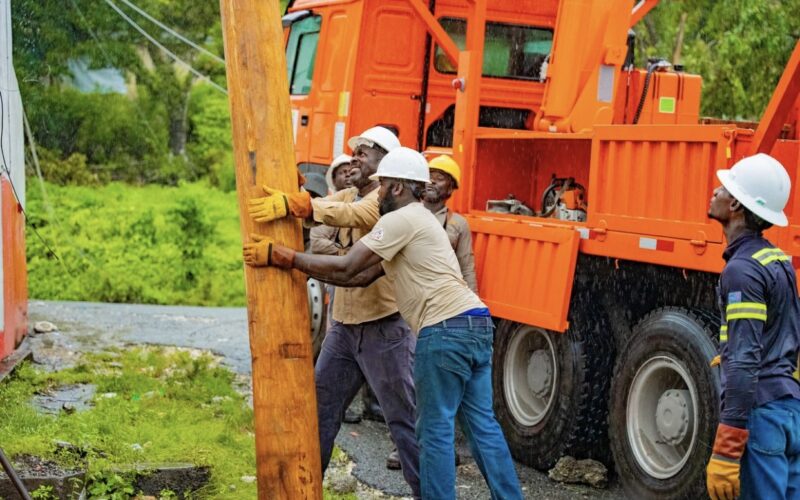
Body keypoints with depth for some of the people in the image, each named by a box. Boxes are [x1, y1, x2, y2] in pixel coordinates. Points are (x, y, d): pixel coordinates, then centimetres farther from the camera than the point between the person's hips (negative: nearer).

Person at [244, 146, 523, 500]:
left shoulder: (401, 220, -6)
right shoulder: (417, 220, 25)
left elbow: (346, 268, -11)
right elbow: (362, 277, 22)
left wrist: (280, 257, -7)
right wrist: (302, 268, 19)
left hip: (446, 328, -10)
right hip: (476, 324, 10)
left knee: (435, 429, -1)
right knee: (482, 424, 11)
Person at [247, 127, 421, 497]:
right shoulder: (347, 196, 15)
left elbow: (351, 215, -30)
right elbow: (315, 208, 0)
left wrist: (293, 204, -41)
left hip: (385, 329, -8)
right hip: (343, 328, 8)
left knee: (405, 421, -2)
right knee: (319, 414, 11)